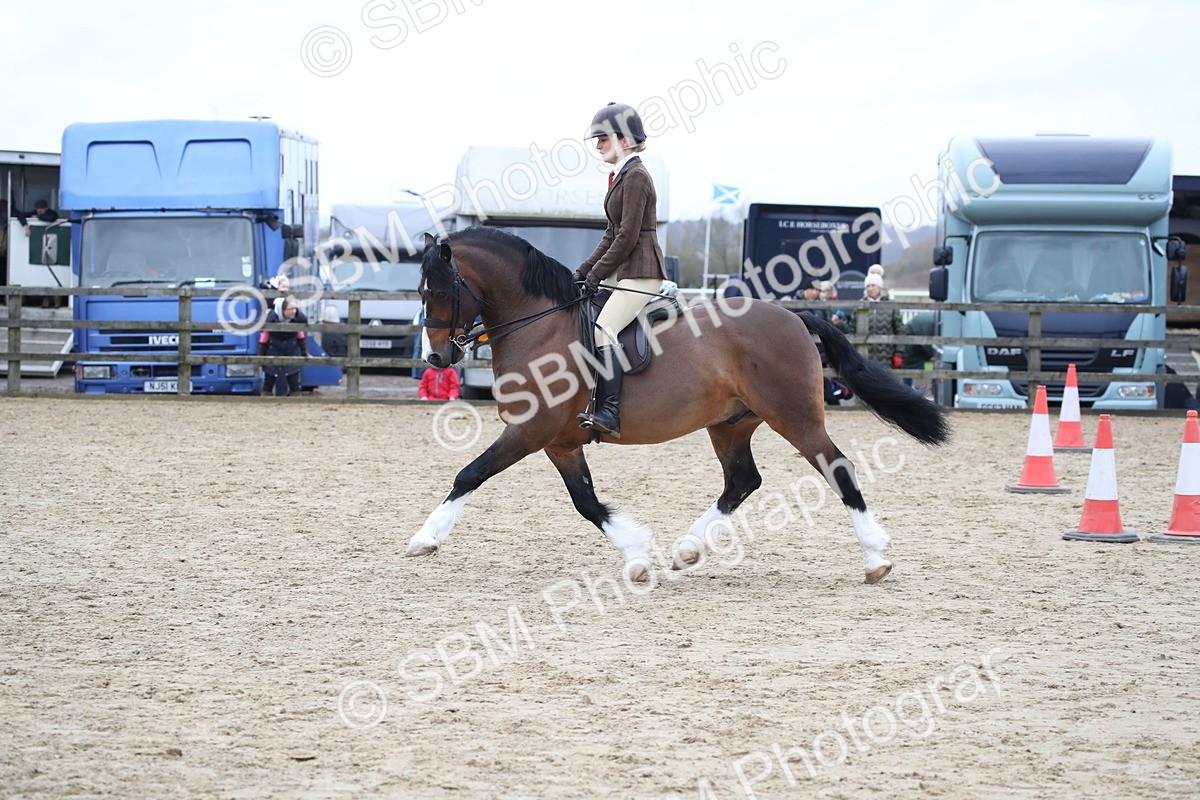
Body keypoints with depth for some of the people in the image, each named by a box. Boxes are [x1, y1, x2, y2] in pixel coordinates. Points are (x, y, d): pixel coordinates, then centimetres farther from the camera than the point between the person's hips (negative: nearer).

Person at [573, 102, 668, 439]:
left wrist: (597, 273, -13)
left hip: (641, 273, -11)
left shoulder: (635, 177, -12)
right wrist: (584, 271, 14)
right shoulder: (622, 176, 19)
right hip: (625, 272, 11)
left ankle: (609, 413, -33)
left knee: (603, 329, -24)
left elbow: (628, 236, -17)